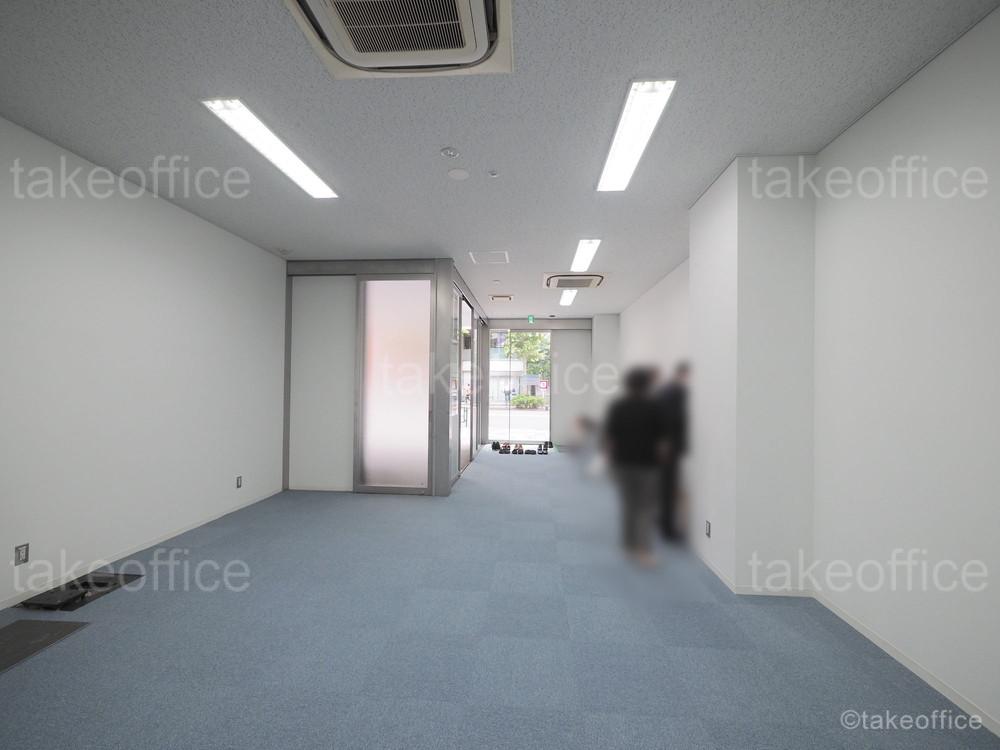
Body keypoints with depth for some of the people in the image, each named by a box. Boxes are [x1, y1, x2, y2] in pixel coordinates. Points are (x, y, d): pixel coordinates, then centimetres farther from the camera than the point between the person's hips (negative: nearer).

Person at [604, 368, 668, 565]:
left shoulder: (616, 407, -3)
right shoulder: (653, 408, -8)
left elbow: (609, 437, -2)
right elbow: (661, 439, -5)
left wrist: (611, 458, 8)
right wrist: (659, 458, 9)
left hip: (622, 463, 3)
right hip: (647, 464, -2)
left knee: (628, 504, 15)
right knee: (646, 506, 5)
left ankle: (629, 544, 25)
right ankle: (643, 549, -5)